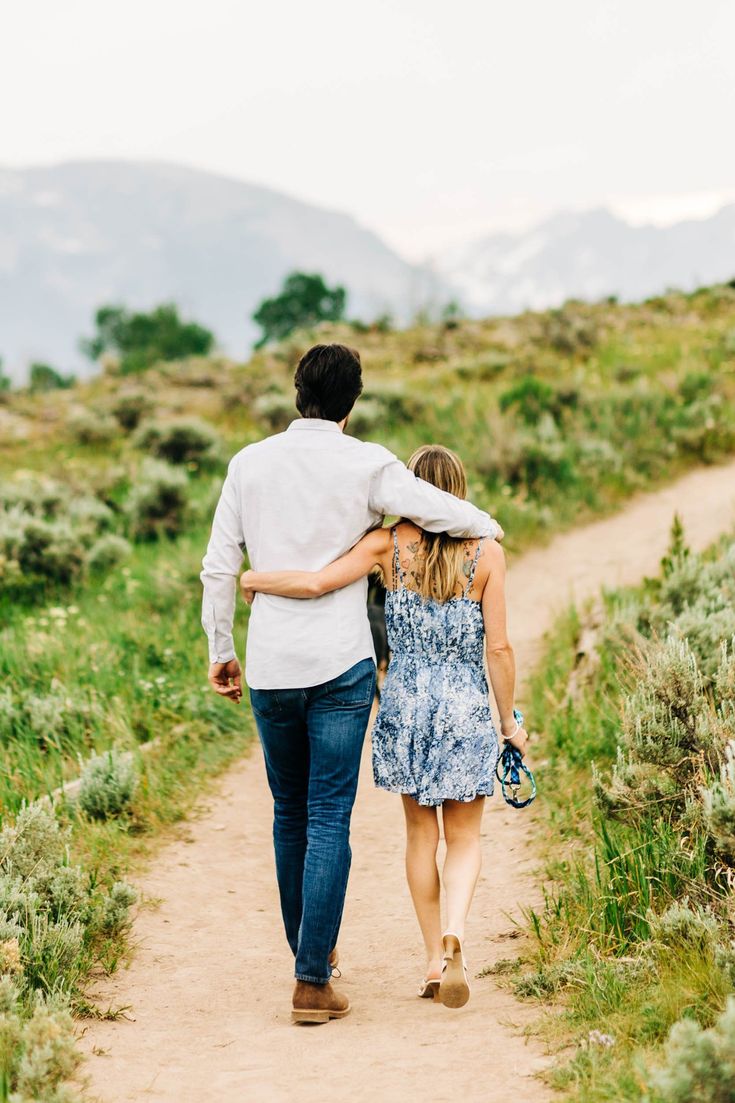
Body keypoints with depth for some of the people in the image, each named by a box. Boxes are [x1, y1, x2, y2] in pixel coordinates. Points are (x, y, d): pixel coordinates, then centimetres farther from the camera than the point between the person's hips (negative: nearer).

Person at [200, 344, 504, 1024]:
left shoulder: (250, 464, 4)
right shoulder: (366, 465, -6)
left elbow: (219, 567, 5)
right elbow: (444, 512, -7)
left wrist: (221, 651, 15)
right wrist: (489, 528, 16)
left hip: (270, 665, 3)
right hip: (341, 663, -3)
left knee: (291, 814, 18)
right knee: (329, 820, -2)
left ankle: (310, 951, 31)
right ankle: (313, 980, -6)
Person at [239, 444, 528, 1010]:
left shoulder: (389, 544, -5)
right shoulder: (487, 552, -5)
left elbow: (316, 583, -17)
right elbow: (498, 647, -5)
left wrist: (254, 579, 1)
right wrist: (509, 719, 6)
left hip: (405, 702, 1)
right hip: (466, 706, -1)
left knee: (421, 832, 15)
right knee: (463, 837, 8)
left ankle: (435, 961, 17)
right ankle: (453, 936, -18)